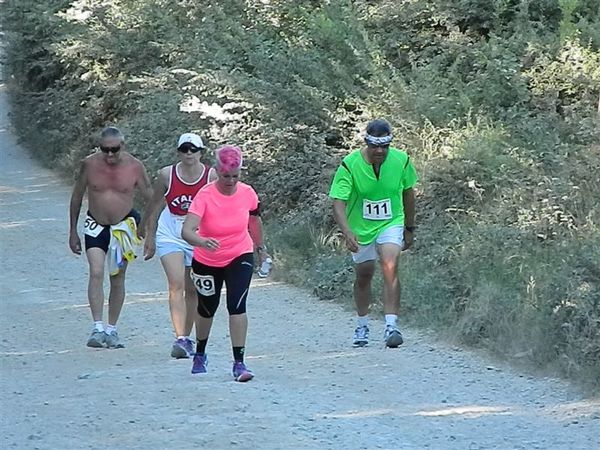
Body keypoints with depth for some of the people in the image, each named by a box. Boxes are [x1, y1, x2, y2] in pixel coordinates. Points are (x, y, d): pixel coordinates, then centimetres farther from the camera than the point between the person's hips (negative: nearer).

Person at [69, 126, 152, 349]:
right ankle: (98, 328, -19)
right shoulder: (89, 164, -10)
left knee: (118, 279, 7)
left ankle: (111, 330, 18)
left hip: (122, 226, 1)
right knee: (96, 273, -17)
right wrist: (73, 231, 6)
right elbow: (77, 197, 3)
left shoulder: (135, 167, -11)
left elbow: (150, 199, 0)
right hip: (95, 226, -1)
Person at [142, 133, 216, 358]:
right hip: (170, 235, -1)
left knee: (192, 290, 9)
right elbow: (154, 207, 4)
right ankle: (180, 339, -22)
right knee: (176, 285, -15)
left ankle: (186, 338, 22)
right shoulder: (167, 175, -7)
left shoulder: (211, 176, -7)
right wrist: (150, 238, 6)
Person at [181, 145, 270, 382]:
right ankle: (200, 355, 44)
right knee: (207, 309, 17)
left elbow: (254, 221, 10)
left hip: (240, 258, 1)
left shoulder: (247, 193, -13)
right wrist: (202, 242, -56)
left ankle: (239, 363, -16)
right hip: (207, 262, -1)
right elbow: (187, 230, -36)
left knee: (237, 306, -18)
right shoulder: (205, 196, -24)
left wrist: (261, 248, 22)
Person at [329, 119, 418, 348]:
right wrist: (347, 233, -40)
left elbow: (408, 193, 5)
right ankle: (362, 326, 35)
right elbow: (338, 203, -25)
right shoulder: (350, 165, -21)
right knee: (363, 277, 14)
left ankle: (391, 326, -27)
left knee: (390, 268, -23)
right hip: (360, 228, 0)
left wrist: (409, 228, 12)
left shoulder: (401, 160, -13)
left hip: (391, 224, 0)